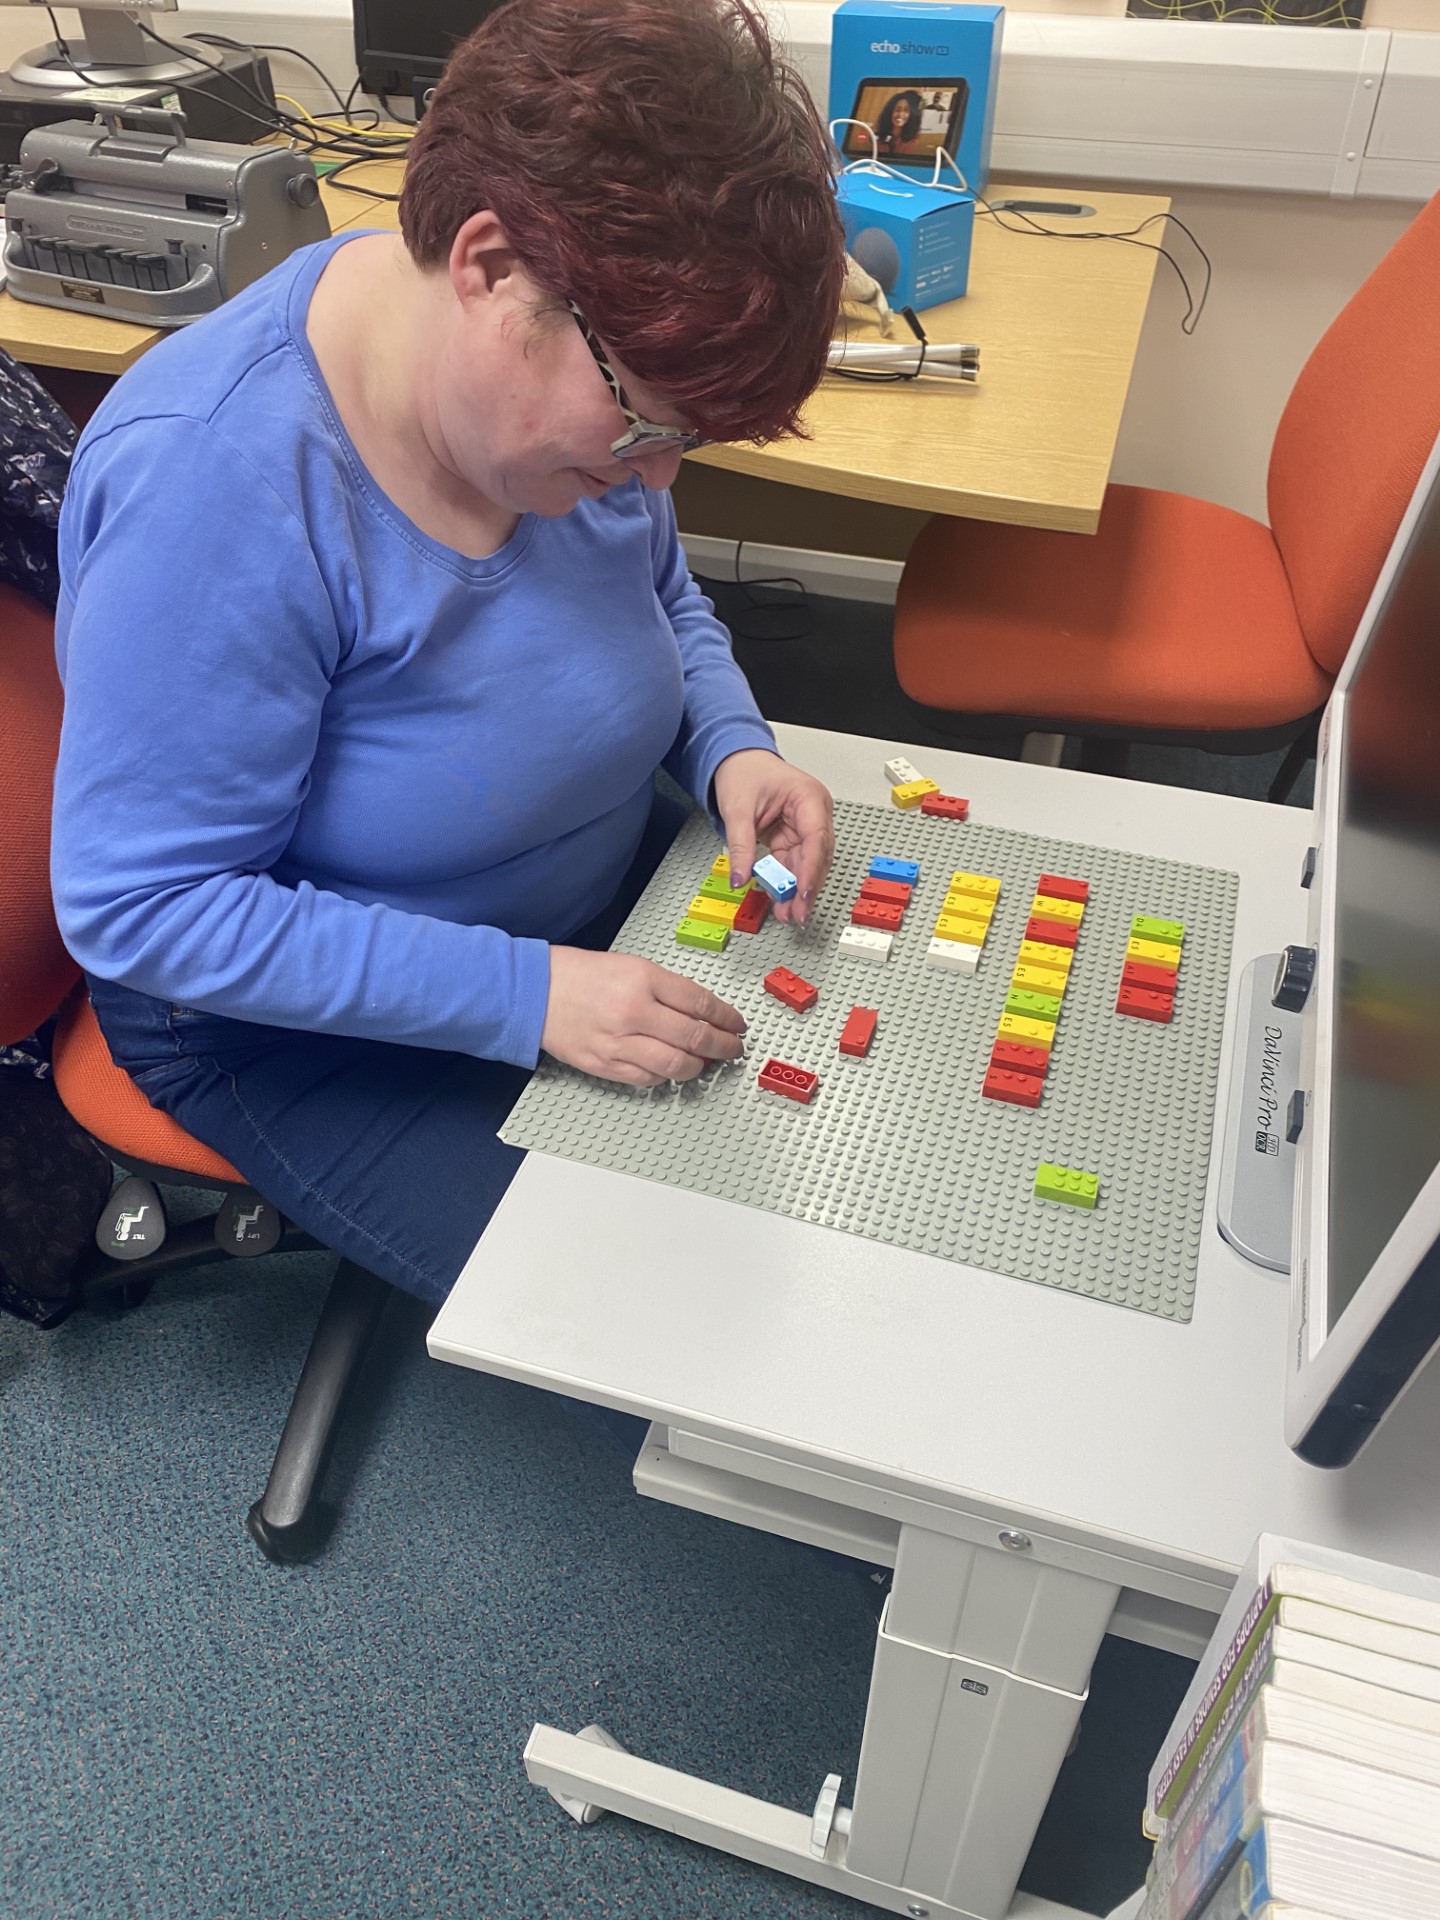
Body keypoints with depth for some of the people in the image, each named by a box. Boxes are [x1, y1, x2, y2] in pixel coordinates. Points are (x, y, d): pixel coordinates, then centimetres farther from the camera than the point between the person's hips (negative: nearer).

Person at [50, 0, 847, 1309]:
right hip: (298, 1014, -6)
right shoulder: (215, 479, -32)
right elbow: (141, 906, -27)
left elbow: (663, 599, 8)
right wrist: (524, 996, -32)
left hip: (603, 903, 7)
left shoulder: (580, 366, -11)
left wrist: (730, 747, -14)